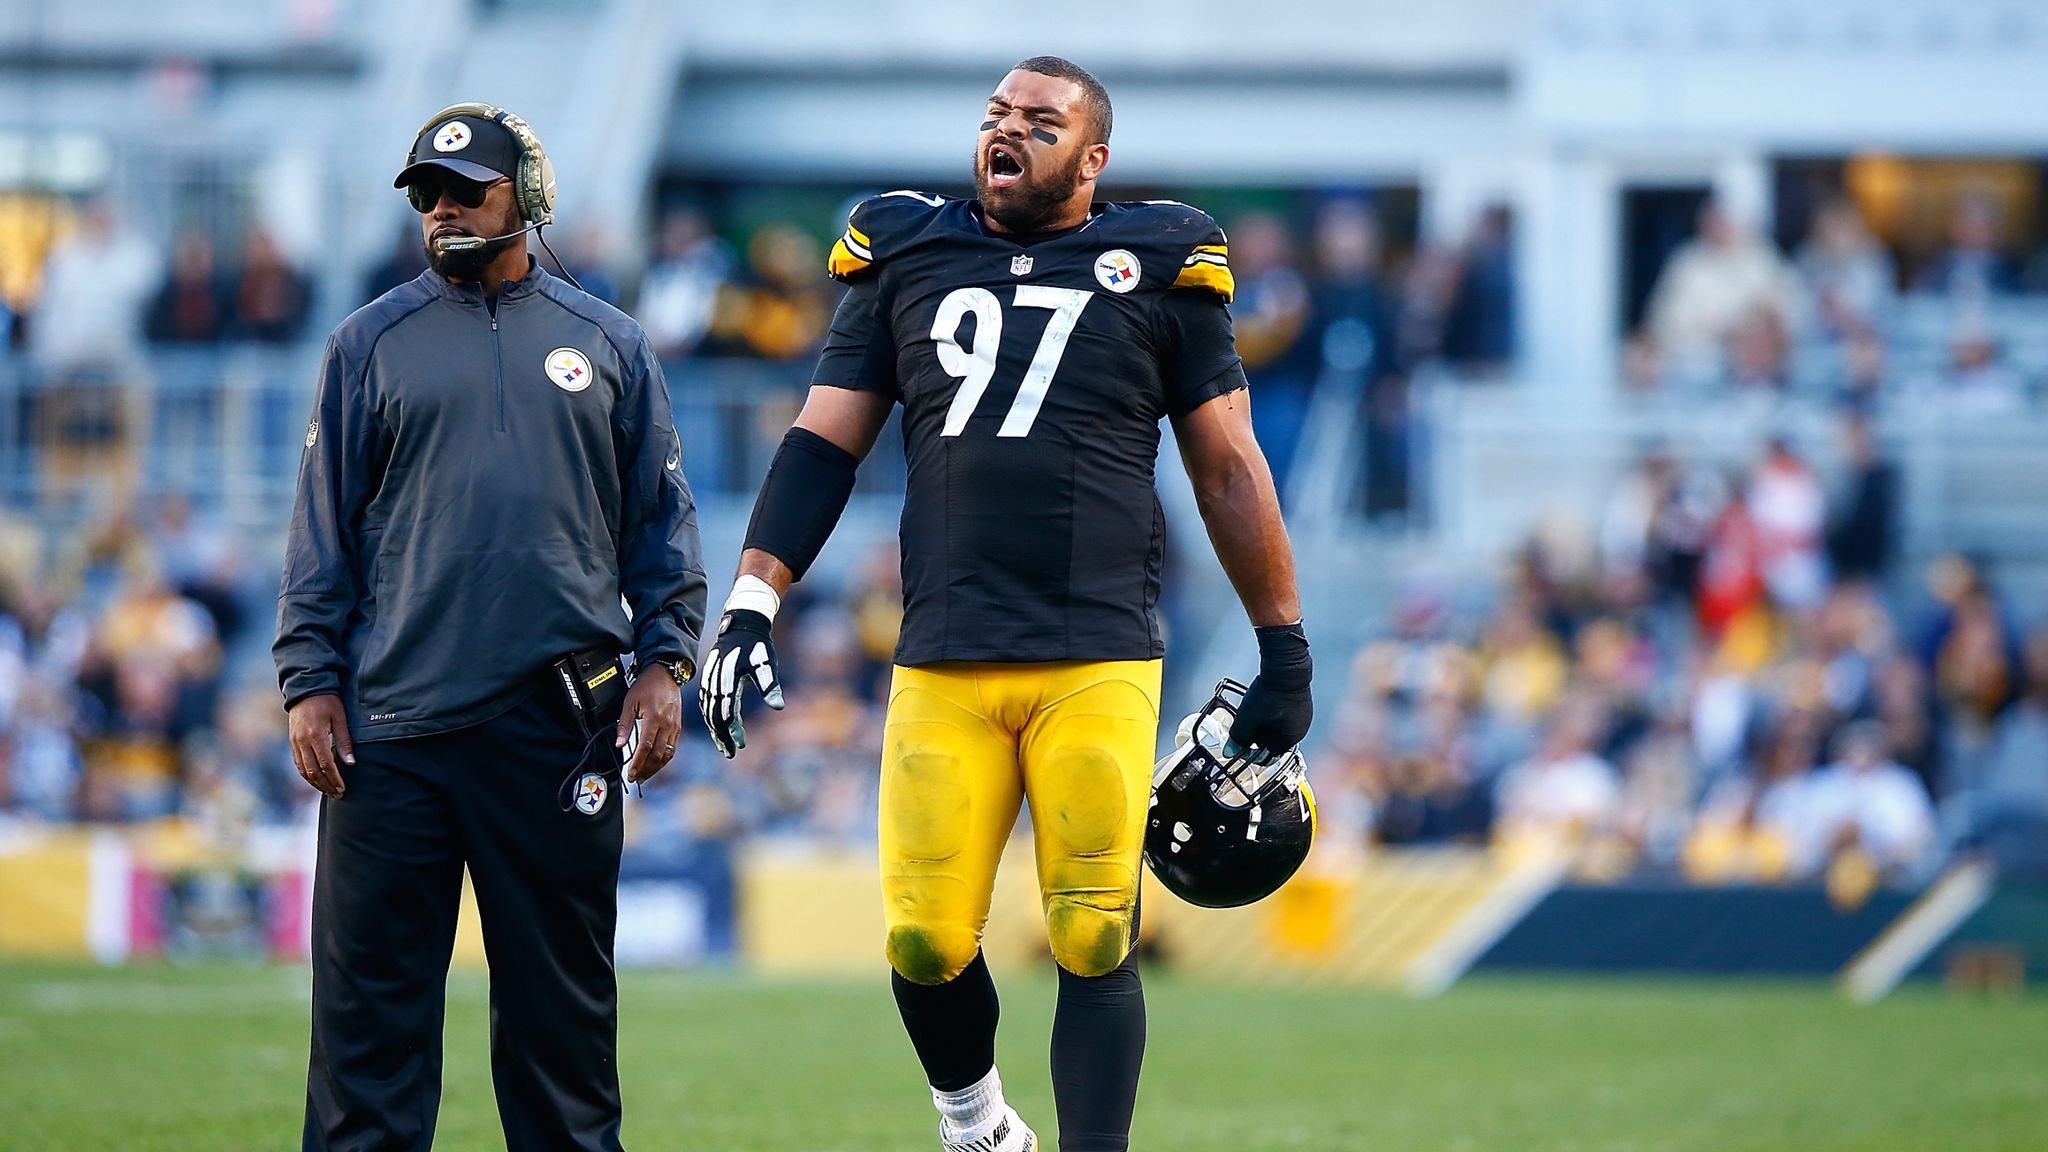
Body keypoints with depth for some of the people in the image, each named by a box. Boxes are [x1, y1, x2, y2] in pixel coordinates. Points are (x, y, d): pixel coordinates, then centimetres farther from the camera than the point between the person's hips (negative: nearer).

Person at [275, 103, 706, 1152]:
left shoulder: (608, 346, 12)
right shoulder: (371, 343, 10)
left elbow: (661, 518, 13)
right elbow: (324, 525, 8)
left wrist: (664, 661, 1)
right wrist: (309, 681, -1)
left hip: (557, 720, 1)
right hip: (392, 719, -1)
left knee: (560, 988, 5)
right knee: (371, 990, -3)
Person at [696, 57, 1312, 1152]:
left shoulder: (1151, 266, 8)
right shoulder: (908, 254, 13)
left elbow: (1228, 471, 12)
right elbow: (823, 445, 14)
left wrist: (1284, 651, 11)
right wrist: (751, 602, 4)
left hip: (1099, 664, -2)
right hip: (942, 667, 2)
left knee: (1095, 943, -6)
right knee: (927, 942, -3)